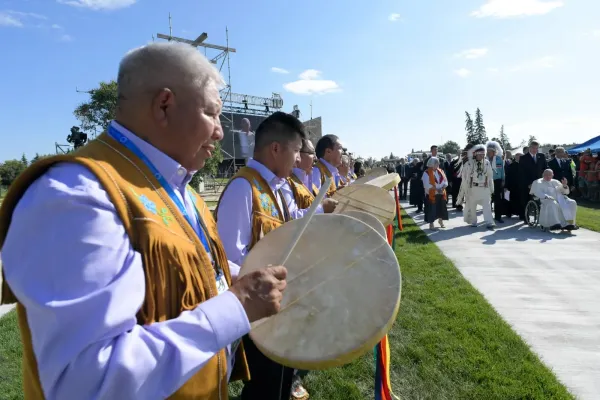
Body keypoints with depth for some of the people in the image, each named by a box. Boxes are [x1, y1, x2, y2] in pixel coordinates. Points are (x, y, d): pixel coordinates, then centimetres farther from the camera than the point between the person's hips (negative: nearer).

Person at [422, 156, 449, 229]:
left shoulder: (441, 171, 9)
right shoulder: (427, 173, -10)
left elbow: (445, 181, 7)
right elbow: (427, 185, -16)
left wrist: (442, 187, -12)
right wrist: (436, 189, -21)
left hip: (441, 194, 6)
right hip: (431, 194, -6)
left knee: (441, 208, 12)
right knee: (432, 210, -3)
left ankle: (441, 221, 30)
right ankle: (431, 223, 6)